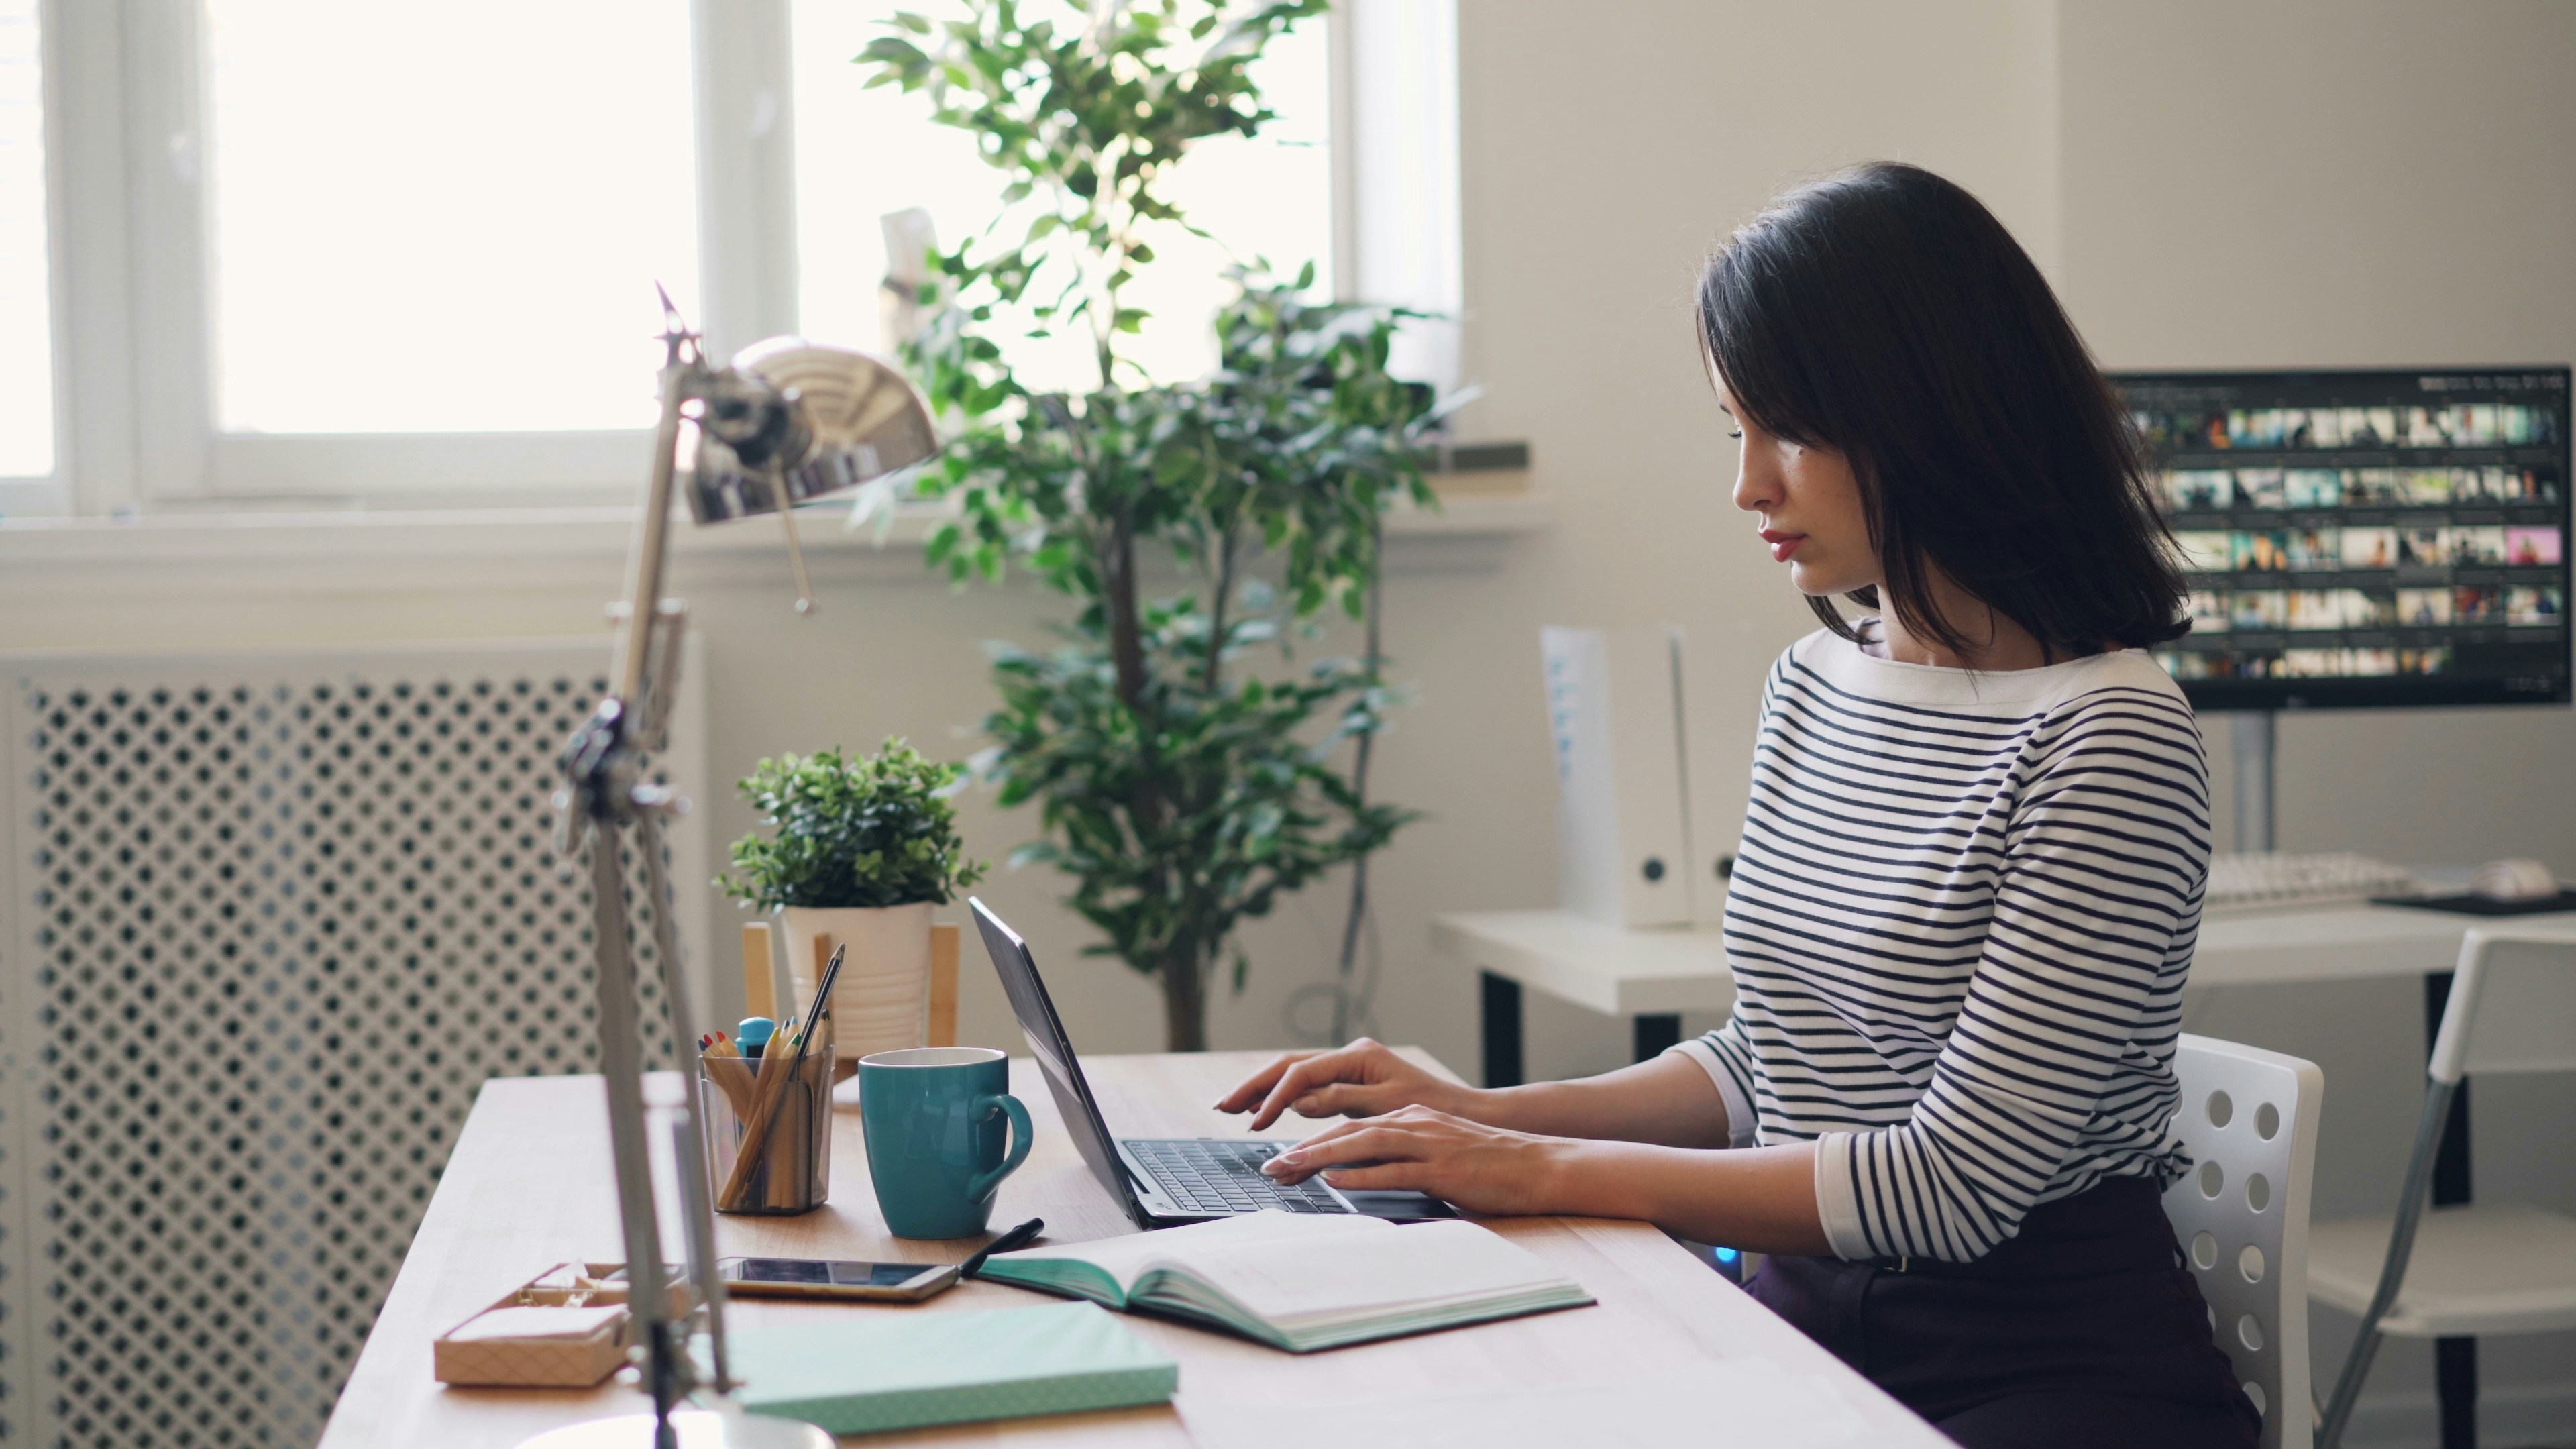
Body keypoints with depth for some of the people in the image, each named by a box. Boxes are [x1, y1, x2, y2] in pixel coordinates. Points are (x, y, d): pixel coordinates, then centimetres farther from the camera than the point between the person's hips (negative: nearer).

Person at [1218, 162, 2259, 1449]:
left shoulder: (2106, 732, -15)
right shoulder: (1812, 682, 9)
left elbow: (1958, 1184, -19)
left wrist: (1550, 1173, -16)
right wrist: (1495, 1116, 2)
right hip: (1808, 1320, 7)